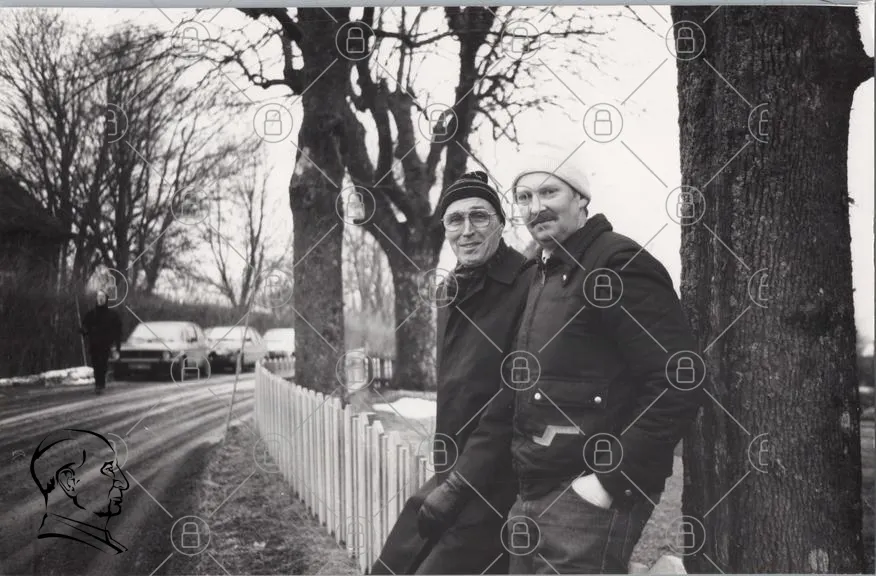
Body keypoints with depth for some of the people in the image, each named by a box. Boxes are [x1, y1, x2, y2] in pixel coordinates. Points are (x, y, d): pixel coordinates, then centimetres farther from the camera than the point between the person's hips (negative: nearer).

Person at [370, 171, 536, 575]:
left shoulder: (530, 287, -16)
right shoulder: (451, 293, 11)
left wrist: (461, 485, -16)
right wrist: (447, 477, 11)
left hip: (499, 484, -8)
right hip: (451, 476, 8)